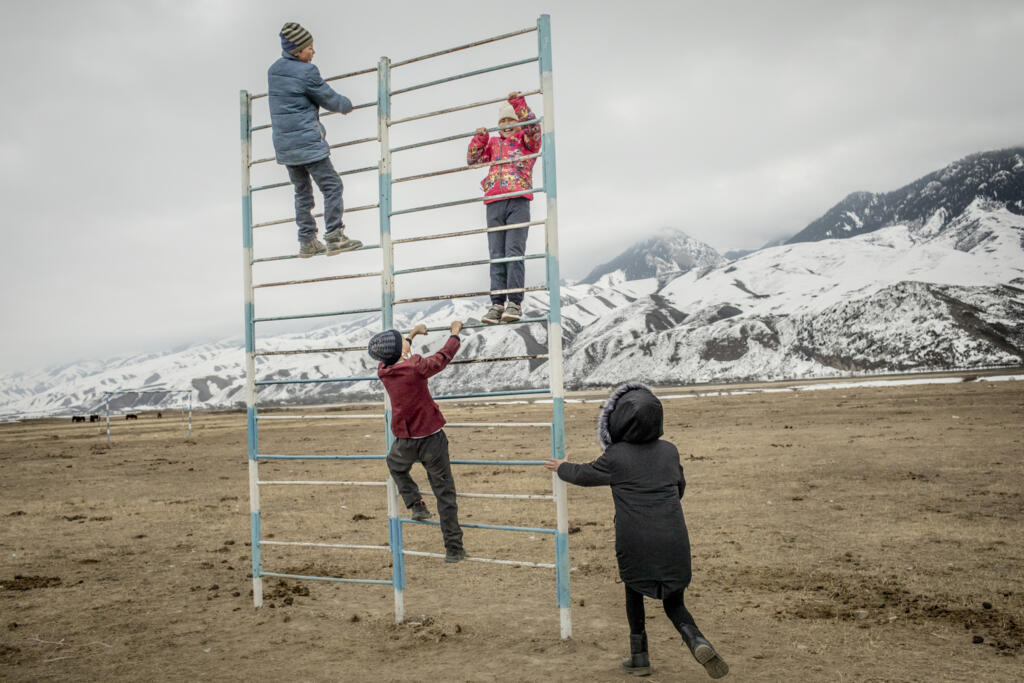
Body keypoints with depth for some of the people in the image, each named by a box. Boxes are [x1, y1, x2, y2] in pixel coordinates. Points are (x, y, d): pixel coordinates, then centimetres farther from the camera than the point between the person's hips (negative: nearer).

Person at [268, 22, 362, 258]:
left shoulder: (273, 70, 12)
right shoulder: (306, 72, -13)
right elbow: (329, 99, -4)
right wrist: (347, 105, 16)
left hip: (284, 145, 8)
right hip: (307, 142, -8)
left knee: (302, 191, 15)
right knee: (332, 186, -3)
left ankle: (307, 241, 15)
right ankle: (334, 237, -8)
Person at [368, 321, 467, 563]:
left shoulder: (383, 371, -3)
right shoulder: (416, 367, -19)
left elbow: (395, 356, 20)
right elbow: (444, 356, -4)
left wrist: (413, 334, 33)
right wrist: (455, 333, 14)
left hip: (404, 442, 4)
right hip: (431, 439, -4)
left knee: (395, 466, 38)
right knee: (444, 493, 6)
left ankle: (415, 504, 21)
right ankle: (453, 549, 9)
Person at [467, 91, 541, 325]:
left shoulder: (526, 140, 15)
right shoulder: (493, 143, 25)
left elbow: (533, 126, -4)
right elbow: (473, 160, 17)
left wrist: (518, 102, -9)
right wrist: (480, 138, 4)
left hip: (518, 201, -4)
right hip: (494, 203, 4)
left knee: (514, 251, -12)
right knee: (497, 255, -2)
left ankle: (515, 303, -14)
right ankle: (497, 304, -4)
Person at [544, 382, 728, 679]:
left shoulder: (615, 456, -7)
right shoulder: (670, 451, 4)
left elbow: (585, 474, 10)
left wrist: (562, 468, 30)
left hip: (634, 541, -3)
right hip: (673, 540, 3)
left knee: (634, 592, 22)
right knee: (674, 603, 14)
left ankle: (639, 657, 27)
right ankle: (698, 641, -12)